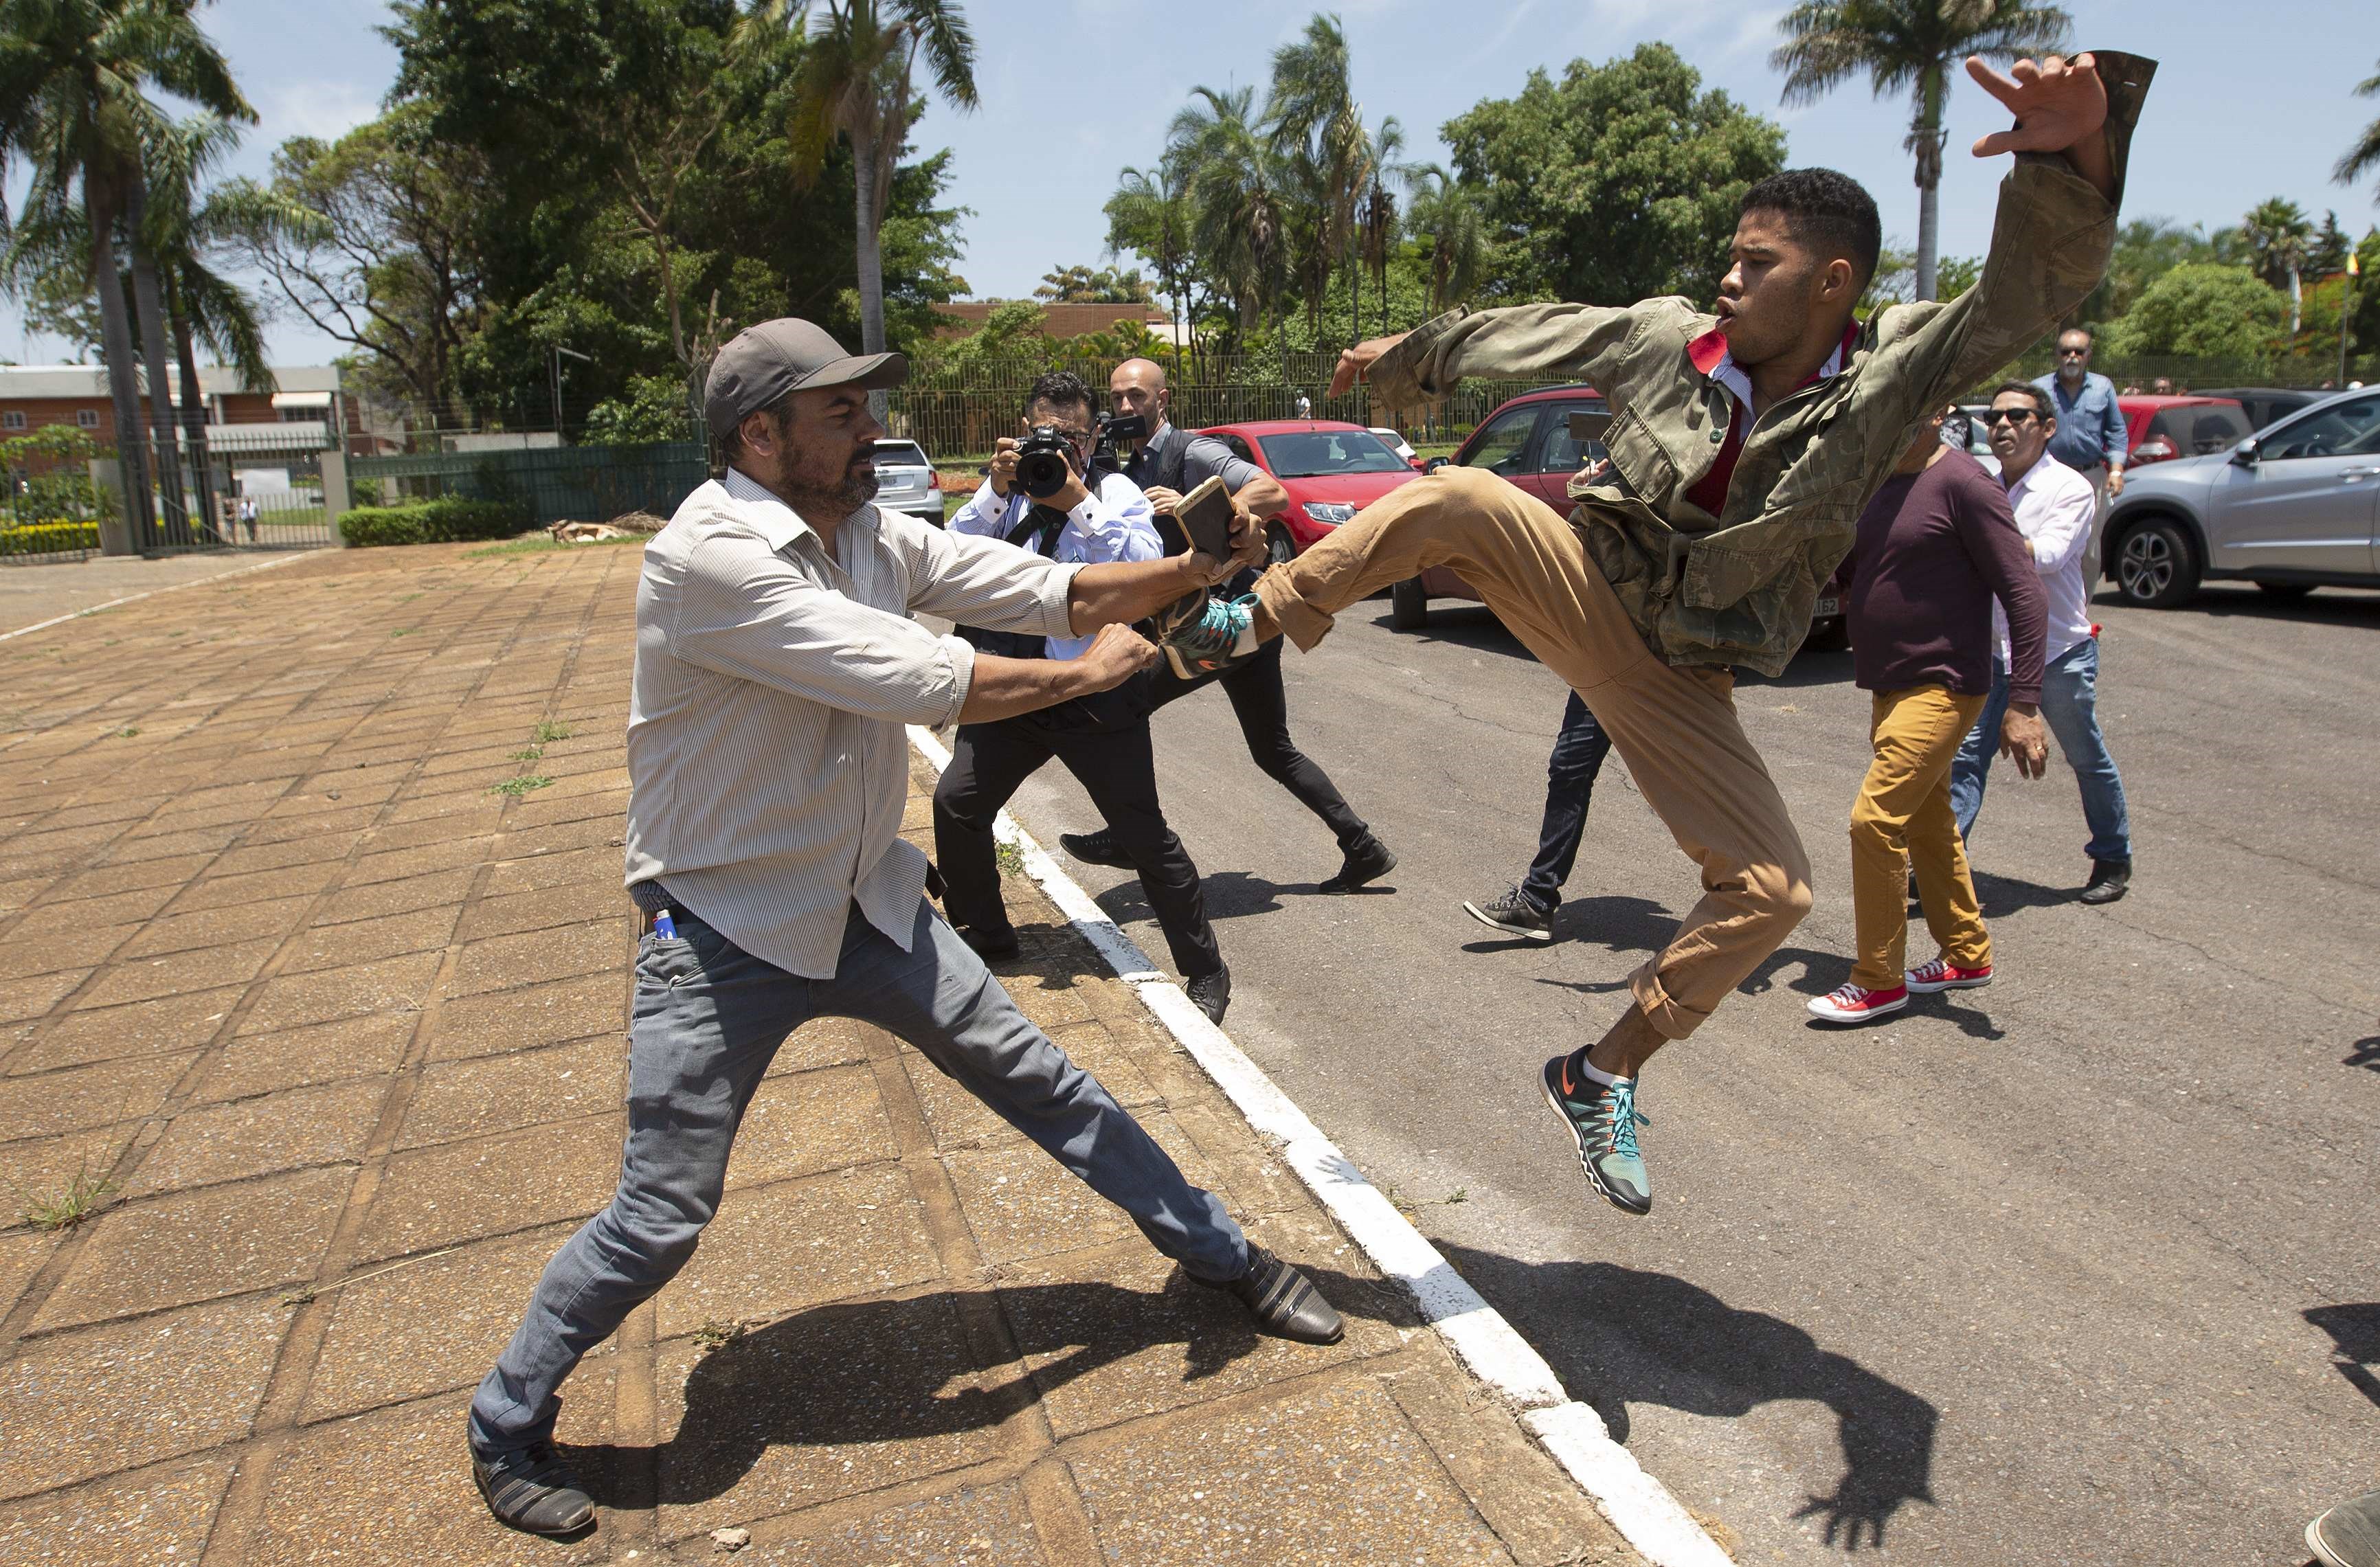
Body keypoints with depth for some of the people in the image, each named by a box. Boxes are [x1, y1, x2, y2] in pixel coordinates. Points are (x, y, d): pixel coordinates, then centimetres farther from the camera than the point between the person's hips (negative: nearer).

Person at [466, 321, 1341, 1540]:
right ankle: (507, 1421, 29)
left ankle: (1223, 1256, 29)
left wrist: (1193, 571, -13)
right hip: (725, 932, -6)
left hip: (865, 902, 7)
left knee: (1038, 1079, 12)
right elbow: (925, 682, -28)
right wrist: (1090, 671, -14)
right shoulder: (709, 557, -23)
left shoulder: (872, 535, 1)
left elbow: (1049, 591, 2)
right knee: (660, 1217, 0)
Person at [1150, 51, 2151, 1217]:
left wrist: (2071, 156, -46)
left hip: (1677, 678, 0)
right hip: (1582, 594, 0)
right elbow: (1516, 333, 9)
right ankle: (1261, 617, -12)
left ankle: (1602, 1077, 5)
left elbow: (2037, 287, -24)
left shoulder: (1894, 373, -9)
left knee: (1773, 889, -10)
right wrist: (1400, 358, 21)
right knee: (1453, 500, -27)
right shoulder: (1665, 339, -5)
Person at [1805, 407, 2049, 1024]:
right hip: (1891, 687, 9)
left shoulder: (1962, 482, -16)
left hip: (1941, 689, -9)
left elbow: (2023, 592, -18)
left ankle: (1879, 980, -1)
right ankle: (1968, 955, 33)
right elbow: (1859, 581, 19)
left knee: (1875, 818, -13)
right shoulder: (1880, 485, 9)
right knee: (1928, 823, 17)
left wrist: (2024, 705, -23)